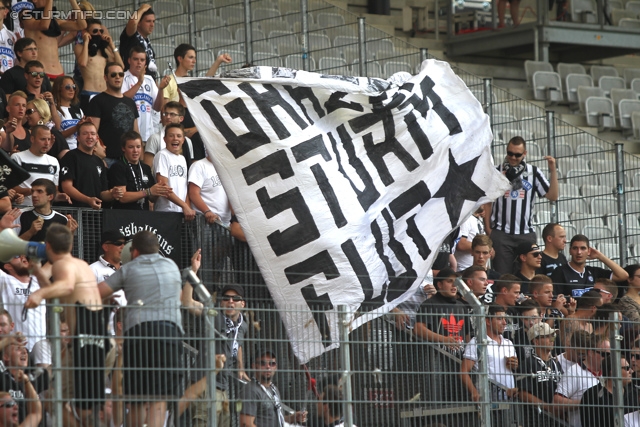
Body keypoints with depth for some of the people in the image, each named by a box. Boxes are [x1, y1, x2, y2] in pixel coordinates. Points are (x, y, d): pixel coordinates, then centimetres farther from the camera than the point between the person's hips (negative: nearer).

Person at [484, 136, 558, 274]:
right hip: (501, 233, -1)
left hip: (526, 233, 1)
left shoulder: (534, 173, 7)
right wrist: (488, 228, -1)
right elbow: (487, 201, 7)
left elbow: (552, 196, 2)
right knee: (502, 276, -3)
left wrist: (553, 171, -7)